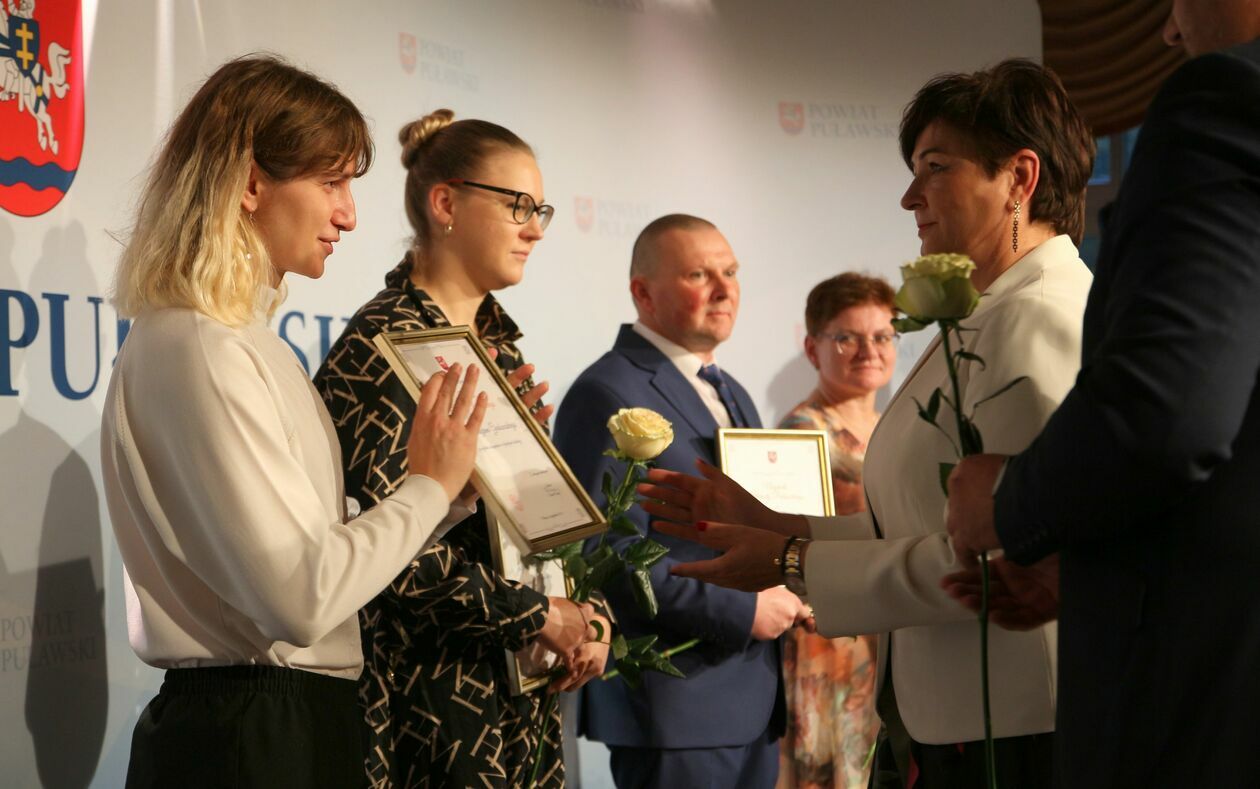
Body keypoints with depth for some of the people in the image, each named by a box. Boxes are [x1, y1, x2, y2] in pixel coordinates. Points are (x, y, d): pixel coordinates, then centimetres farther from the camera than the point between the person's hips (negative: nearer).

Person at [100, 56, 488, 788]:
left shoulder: (245, 339, 13)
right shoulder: (198, 349, -17)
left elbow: (310, 549, 8)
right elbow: (299, 597, -22)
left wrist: (465, 471, 7)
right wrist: (431, 486, -9)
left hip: (295, 723, 9)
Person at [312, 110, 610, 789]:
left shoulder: (499, 345, 14)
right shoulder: (382, 345, -12)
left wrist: (584, 616, 3)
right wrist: (541, 614, -13)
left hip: (521, 695, 8)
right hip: (429, 693, -8)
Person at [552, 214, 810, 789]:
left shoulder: (731, 395, 18)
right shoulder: (609, 396, -12)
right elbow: (610, 555, -20)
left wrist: (786, 597, 5)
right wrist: (741, 611, -18)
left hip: (754, 699, 8)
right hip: (674, 707, -8)